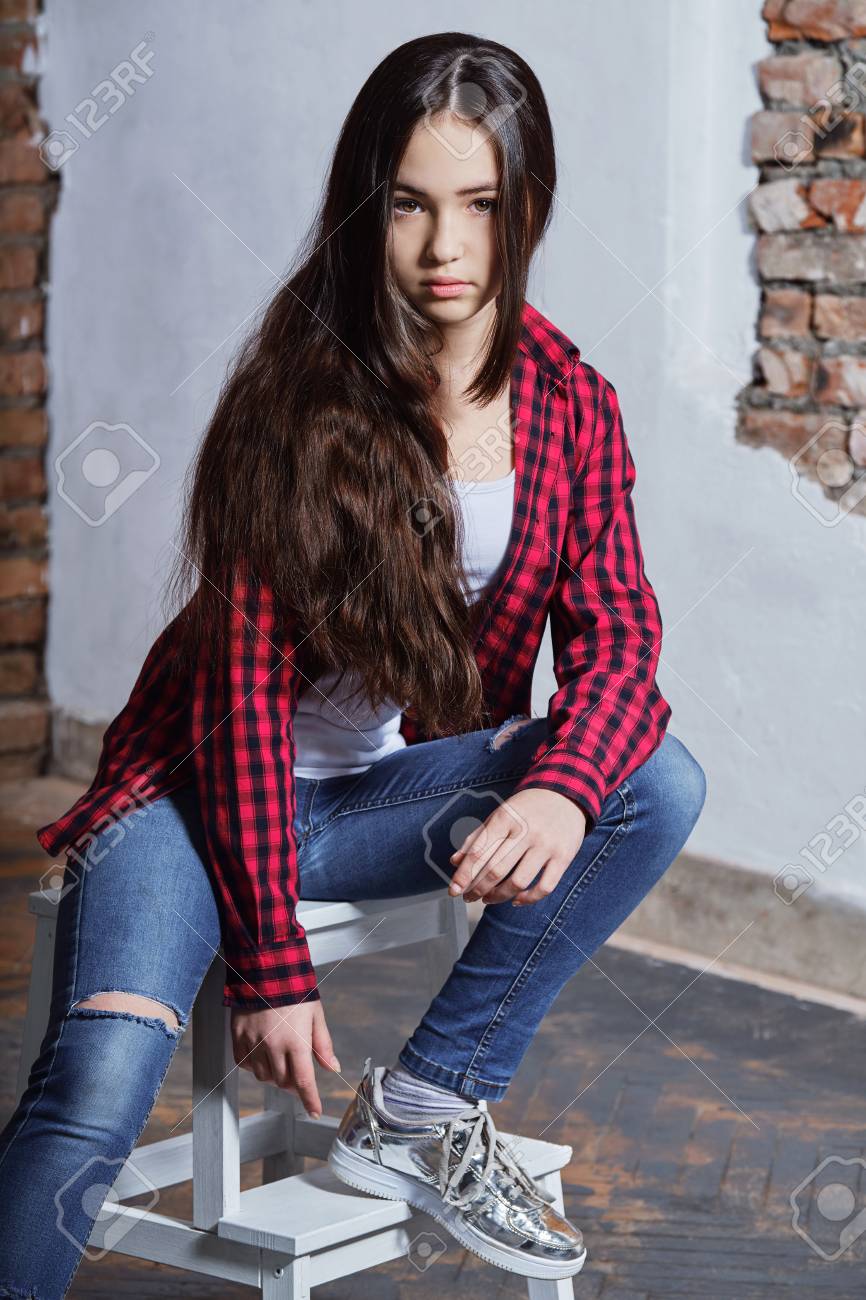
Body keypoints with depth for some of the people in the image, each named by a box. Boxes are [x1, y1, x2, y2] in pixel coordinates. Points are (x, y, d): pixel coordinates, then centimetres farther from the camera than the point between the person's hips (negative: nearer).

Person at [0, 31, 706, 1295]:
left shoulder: (571, 406, -3)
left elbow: (615, 639, -8)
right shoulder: (298, 395, -17)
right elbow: (245, 680, -18)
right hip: (218, 792, -4)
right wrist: (271, 960, -21)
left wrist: (562, 788, -32)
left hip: (405, 788, 5)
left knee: (661, 784, -21)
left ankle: (423, 1106, -10)